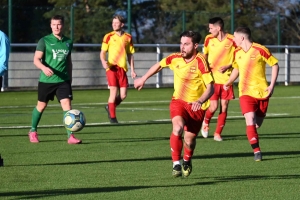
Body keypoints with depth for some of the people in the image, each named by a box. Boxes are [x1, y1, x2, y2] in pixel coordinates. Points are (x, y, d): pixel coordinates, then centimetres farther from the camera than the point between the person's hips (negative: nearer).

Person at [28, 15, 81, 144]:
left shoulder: (68, 42, 7)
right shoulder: (44, 41, -5)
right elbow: (36, 59, -11)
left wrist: (70, 77, 19)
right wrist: (44, 68, -30)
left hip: (63, 80, 2)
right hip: (46, 80, -2)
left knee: (67, 104, -13)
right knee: (41, 106, 11)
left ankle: (70, 136, -16)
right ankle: (33, 132, 33)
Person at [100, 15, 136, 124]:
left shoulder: (128, 37, 8)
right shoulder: (108, 36, 1)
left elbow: (130, 54, 15)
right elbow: (103, 52, 3)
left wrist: (132, 70, 10)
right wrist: (103, 61, -18)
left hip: (122, 68, 3)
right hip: (111, 67, -3)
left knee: (123, 95, -2)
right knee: (114, 92, -9)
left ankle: (110, 107, 26)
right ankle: (112, 117, 3)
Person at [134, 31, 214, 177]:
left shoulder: (201, 62, -20)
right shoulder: (175, 58, -6)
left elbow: (210, 88, -23)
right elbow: (159, 65, 16)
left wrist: (200, 101, -41)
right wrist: (143, 79, 25)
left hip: (196, 106, -2)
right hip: (178, 101, 2)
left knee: (189, 140, 1)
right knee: (178, 127, -28)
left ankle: (187, 162, 36)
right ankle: (176, 164, -19)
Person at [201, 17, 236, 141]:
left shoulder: (232, 40, -5)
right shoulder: (209, 39, 2)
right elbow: (204, 54, 18)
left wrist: (228, 66, -14)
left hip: (226, 78, 0)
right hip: (212, 79, 0)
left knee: (224, 107, 2)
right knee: (213, 107, -9)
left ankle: (218, 133, 14)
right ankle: (206, 122, 21)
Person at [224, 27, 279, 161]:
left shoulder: (260, 50, -8)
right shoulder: (237, 53, 7)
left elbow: (275, 65, -3)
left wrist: (272, 85, -9)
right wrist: (228, 83, 19)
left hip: (262, 92, -2)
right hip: (246, 93, 2)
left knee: (257, 123, 5)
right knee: (250, 121, -17)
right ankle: (257, 151, -15)